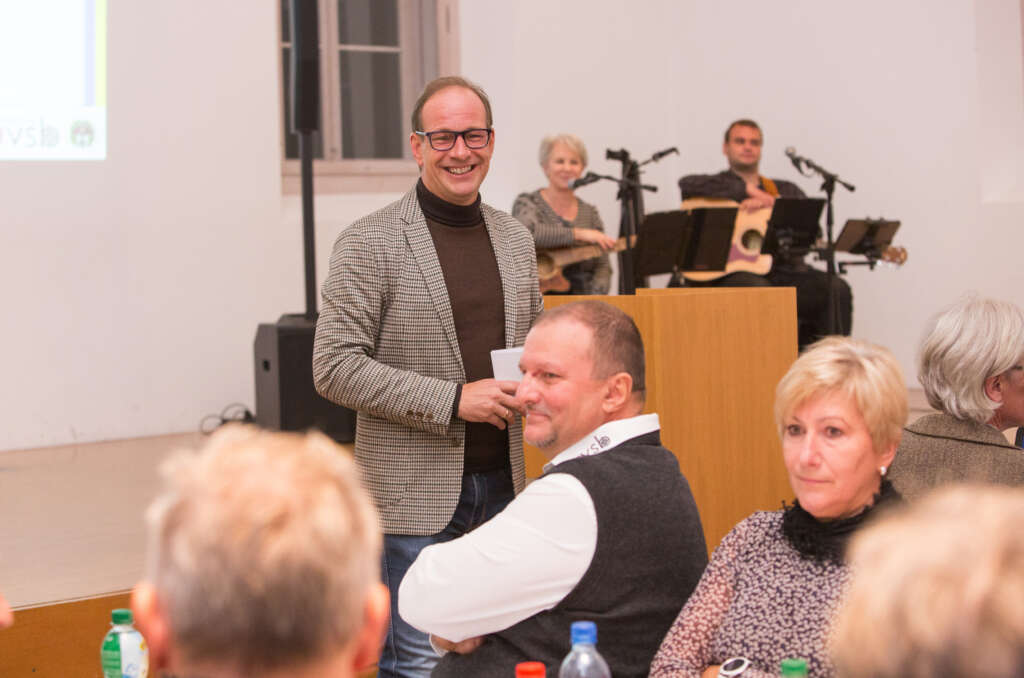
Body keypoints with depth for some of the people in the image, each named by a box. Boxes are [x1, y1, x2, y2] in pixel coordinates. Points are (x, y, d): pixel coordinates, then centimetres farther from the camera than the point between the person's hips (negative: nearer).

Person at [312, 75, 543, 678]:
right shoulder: (370, 243, -8)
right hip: (415, 492, -5)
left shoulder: (516, 239, 11)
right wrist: (453, 400, -18)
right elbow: (335, 367, -13)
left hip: (502, 483, 6)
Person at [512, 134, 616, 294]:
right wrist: (578, 234, -24)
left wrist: (594, 300, -11)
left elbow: (602, 265, 9)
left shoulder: (589, 213, 14)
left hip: (580, 300, 4)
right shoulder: (527, 202, 0)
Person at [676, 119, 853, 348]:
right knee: (758, 289, -39)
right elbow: (688, 184, -9)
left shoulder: (786, 190, 26)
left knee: (837, 289, -22)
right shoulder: (718, 187, 15)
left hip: (782, 269, 4)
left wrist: (770, 203, -10)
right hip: (730, 274, -4)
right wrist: (749, 190, -6)